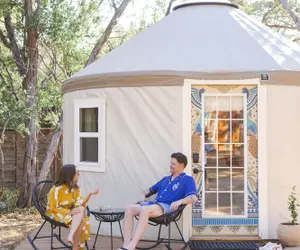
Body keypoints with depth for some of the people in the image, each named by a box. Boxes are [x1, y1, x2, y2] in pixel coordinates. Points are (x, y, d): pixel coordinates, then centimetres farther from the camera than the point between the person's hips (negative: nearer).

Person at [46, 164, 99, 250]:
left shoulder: (76, 188, 2)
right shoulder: (57, 189, -18)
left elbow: (79, 204, -7)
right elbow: (53, 208, -16)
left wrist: (90, 194, -20)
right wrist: (70, 212, -26)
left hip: (69, 213, 6)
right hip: (56, 214, -6)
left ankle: (71, 236, -34)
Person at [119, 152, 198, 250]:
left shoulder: (187, 180, 8)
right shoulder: (165, 179, 30)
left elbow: (194, 198, -8)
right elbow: (150, 189, 39)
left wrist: (179, 201, -24)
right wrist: (143, 194, 15)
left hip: (168, 207, -7)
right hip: (154, 203, 7)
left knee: (144, 209, -38)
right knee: (129, 209, -19)